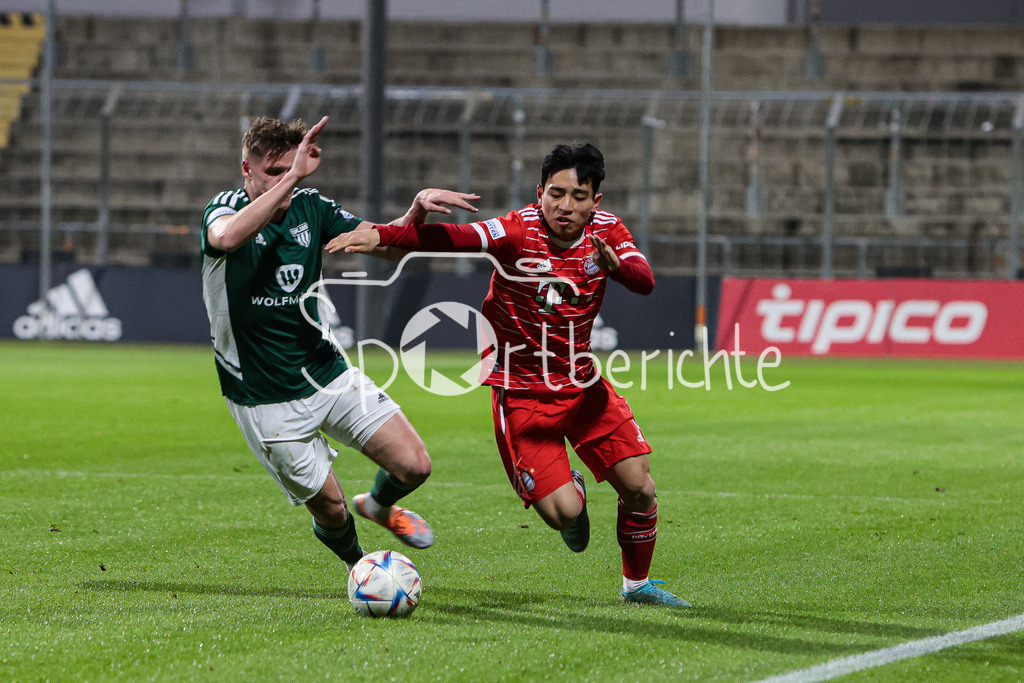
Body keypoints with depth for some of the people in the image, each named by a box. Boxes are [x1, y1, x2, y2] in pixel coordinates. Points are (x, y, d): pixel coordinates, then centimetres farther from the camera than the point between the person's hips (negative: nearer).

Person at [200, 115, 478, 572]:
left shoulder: (310, 208, 1)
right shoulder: (226, 208, -14)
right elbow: (227, 238, -40)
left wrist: (418, 209, -20)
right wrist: (291, 177, -45)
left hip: (327, 374, 5)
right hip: (268, 403, -5)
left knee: (414, 466, -4)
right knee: (330, 510, 1)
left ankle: (379, 505, 32)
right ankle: (359, 563, 36)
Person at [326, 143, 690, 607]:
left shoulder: (606, 231, -6)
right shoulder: (518, 232, -18)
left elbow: (644, 281, -22)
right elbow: (450, 238, -31)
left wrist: (617, 265, -45)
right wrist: (381, 235, -46)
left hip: (581, 385, 4)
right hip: (521, 391, -4)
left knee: (640, 489, -2)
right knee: (562, 513, -13)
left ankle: (636, 585, 24)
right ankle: (571, 491, 26)